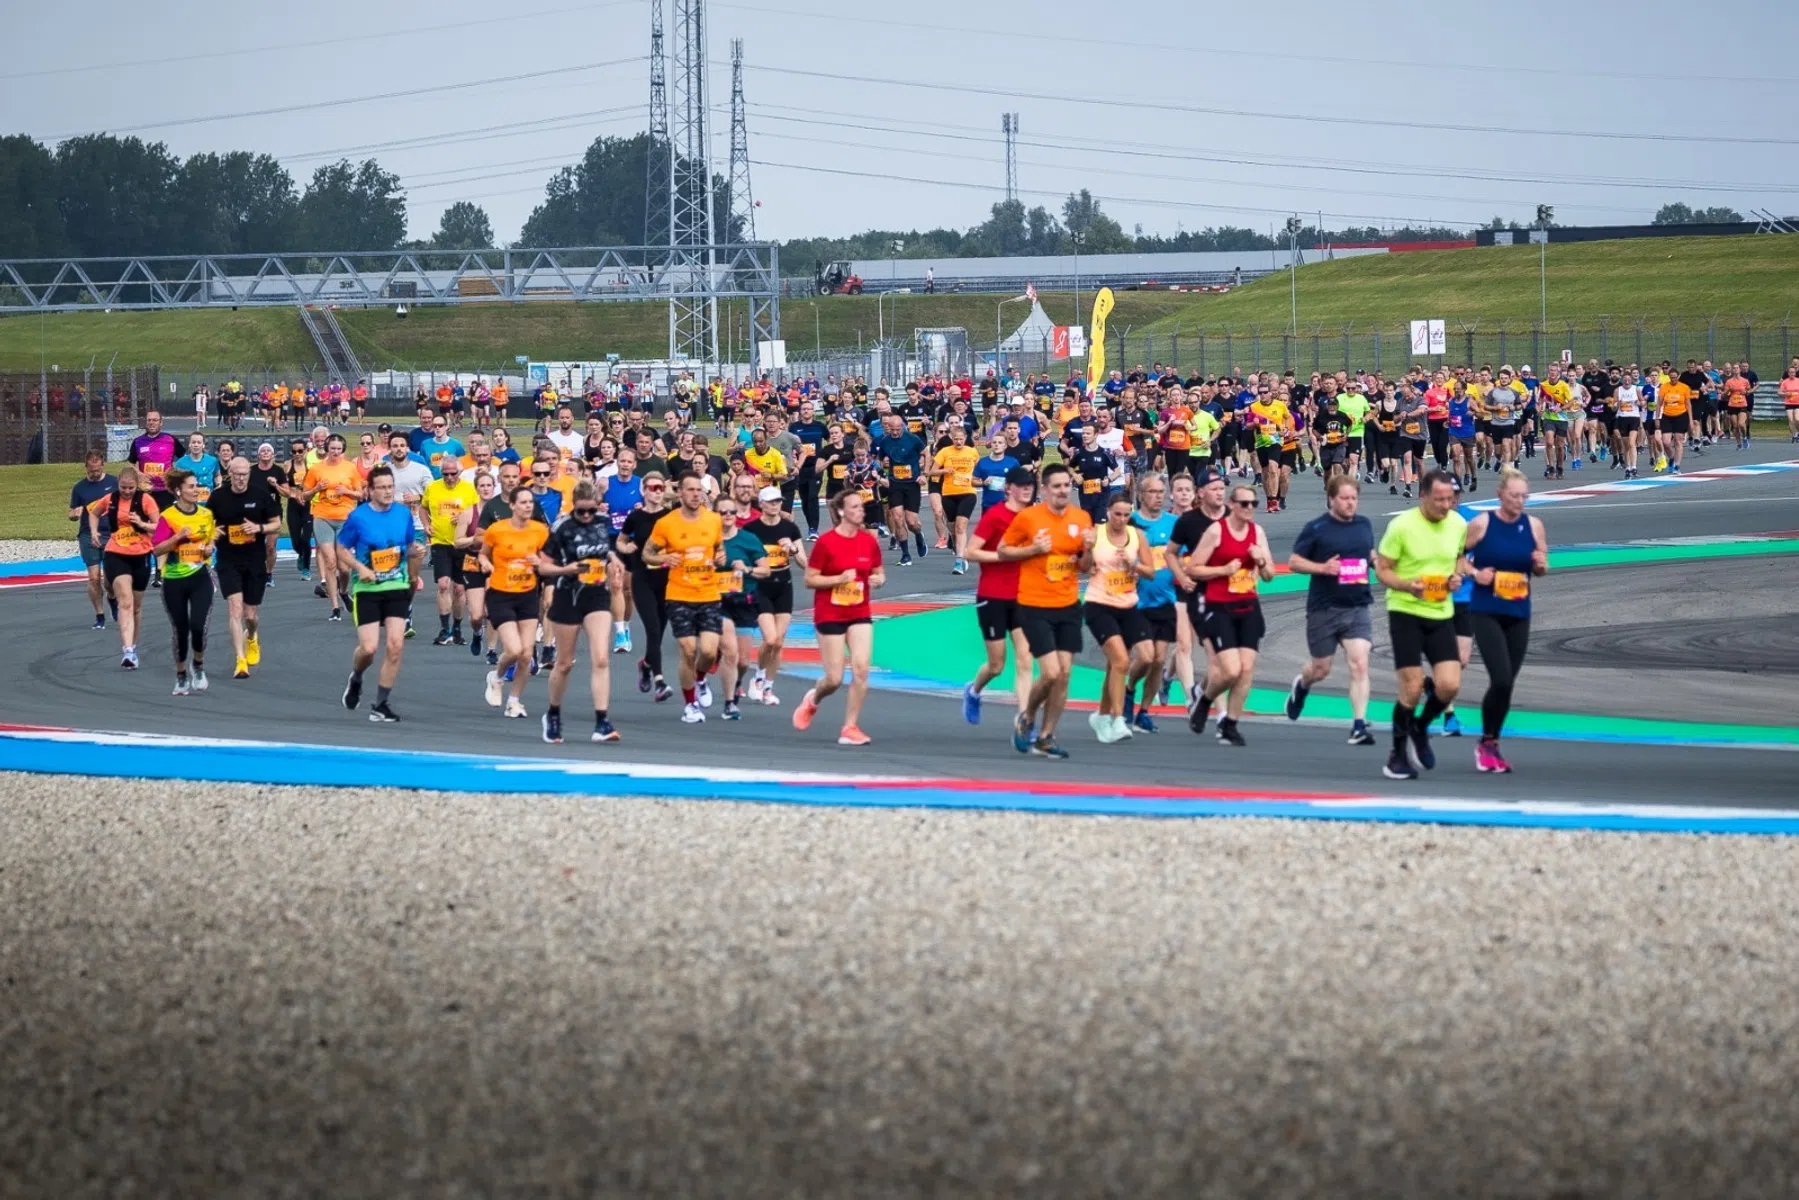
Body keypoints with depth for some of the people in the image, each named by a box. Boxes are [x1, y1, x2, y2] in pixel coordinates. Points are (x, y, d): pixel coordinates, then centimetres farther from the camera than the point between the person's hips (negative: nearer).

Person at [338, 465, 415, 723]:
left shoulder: (404, 514, 2)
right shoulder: (358, 517, -9)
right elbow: (341, 548, -1)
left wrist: (413, 578, 16)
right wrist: (360, 568, -16)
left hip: (397, 588, 3)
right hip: (366, 589, -3)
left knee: (395, 646, -7)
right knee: (368, 648, -10)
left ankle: (381, 704, 5)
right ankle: (355, 680, 26)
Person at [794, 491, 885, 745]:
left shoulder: (869, 541, 2)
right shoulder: (826, 541, -11)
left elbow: (879, 573, 14)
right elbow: (810, 579, -9)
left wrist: (878, 579, -9)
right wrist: (840, 578, -21)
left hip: (860, 614, 4)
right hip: (830, 616, -4)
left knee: (861, 668, -12)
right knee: (834, 678, -2)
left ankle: (850, 728, -1)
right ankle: (812, 700, 34)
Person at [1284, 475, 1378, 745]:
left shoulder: (1364, 525, 7)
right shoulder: (1316, 528, -6)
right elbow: (1293, 562, -5)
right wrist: (1322, 567, -20)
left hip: (1358, 607, 2)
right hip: (1324, 609, -2)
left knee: (1359, 664, -13)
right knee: (1320, 669, 12)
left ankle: (1359, 725, -13)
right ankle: (1301, 686, 48)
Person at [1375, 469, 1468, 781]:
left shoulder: (1458, 524, 1)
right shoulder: (1402, 526, -13)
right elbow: (1382, 569, -7)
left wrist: (1457, 575, -3)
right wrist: (1408, 586, -26)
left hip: (1441, 614, 4)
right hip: (1405, 613, -4)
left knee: (1449, 685, -7)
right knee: (1411, 690, -6)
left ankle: (1420, 729, 23)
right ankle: (1398, 754, 13)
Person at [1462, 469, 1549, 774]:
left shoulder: (1533, 525, 4)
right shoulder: (1481, 524, -6)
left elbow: (1541, 570, 13)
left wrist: (1540, 565, -9)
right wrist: (1474, 572, -14)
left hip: (1519, 614, 4)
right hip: (1486, 612, -4)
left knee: (1507, 682, 7)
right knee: (1501, 680, -15)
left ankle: (1492, 745, 23)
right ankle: (1487, 743, 3)